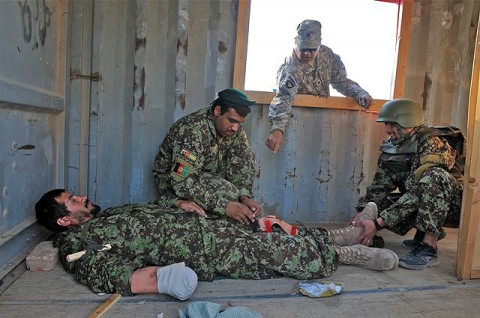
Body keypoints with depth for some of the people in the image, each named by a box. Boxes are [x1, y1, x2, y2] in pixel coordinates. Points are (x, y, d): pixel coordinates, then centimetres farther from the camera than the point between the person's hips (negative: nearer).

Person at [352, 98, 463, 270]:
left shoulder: (431, 144, -23)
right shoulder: (391, 147, -1)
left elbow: (415, 192, -31)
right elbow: (379, 187, -2)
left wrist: (379, 223, -34)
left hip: (454, 206, -7)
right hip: (427, 206, 7)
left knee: (434, 175, -34)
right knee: (377, 204, -12)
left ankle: (428, 248, -28)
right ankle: (429, 231, 9)